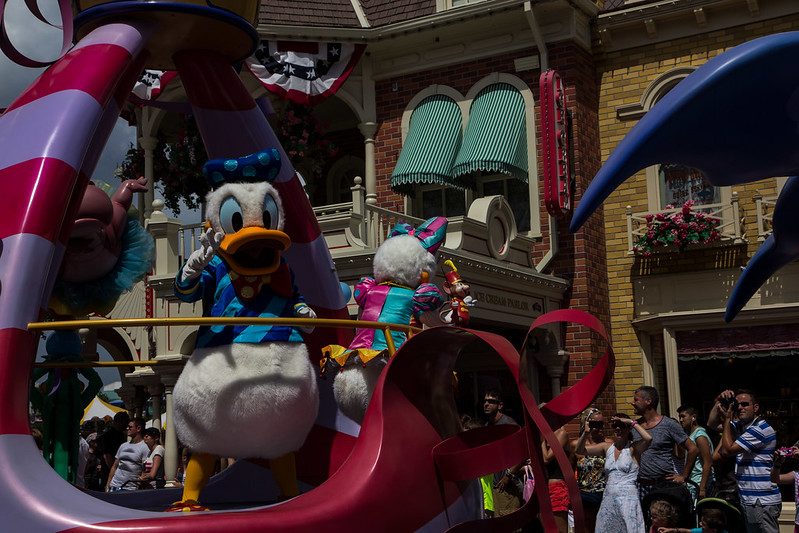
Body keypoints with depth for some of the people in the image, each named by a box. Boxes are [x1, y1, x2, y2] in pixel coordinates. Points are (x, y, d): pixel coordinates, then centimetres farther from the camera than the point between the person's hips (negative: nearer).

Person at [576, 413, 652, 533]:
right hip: (608, 499, 5)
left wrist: (632, 422, -14)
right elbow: (580, 450, 10)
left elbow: (648, 438, -24)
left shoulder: (633, 448, -4)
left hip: (627, 499, -5)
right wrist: (586, 432, -6)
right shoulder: (607, 447, 12)